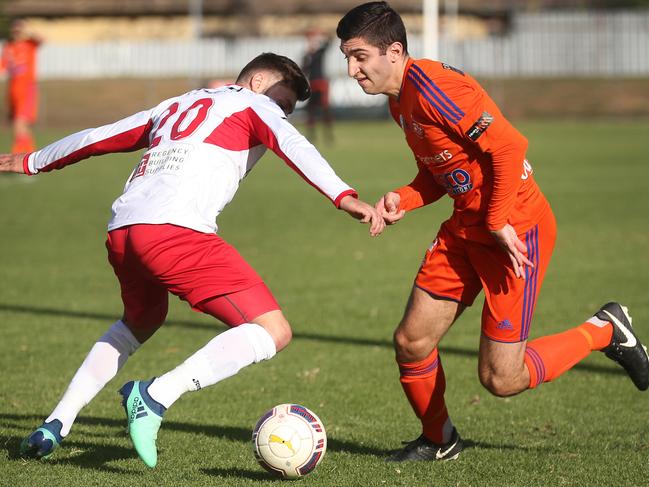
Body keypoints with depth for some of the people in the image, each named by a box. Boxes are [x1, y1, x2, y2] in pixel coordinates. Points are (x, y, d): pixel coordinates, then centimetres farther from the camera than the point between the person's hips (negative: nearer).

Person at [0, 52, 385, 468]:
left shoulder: (174, 107, 33)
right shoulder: (253, 104, 15)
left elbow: (96, 137, 41)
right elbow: (291, 144, -6)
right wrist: (343, 195, -19)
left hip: (120, 231, 8)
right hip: (175, 230, -8)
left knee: (139, 324, 36)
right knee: (273, 332, -9)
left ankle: (55, 426, 28)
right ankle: (156, 396, -23)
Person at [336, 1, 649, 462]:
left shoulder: (432, 87, -23)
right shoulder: (400, 99, 8)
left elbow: (508, 146, -25)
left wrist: (499, 222, -20)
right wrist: (402, 200, -3)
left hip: (517, 228, -9)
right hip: (465, 228, 9)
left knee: (501, 379, -6)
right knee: (411, 343, 4)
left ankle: (604, 332, 15)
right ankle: (439, 440, 29)